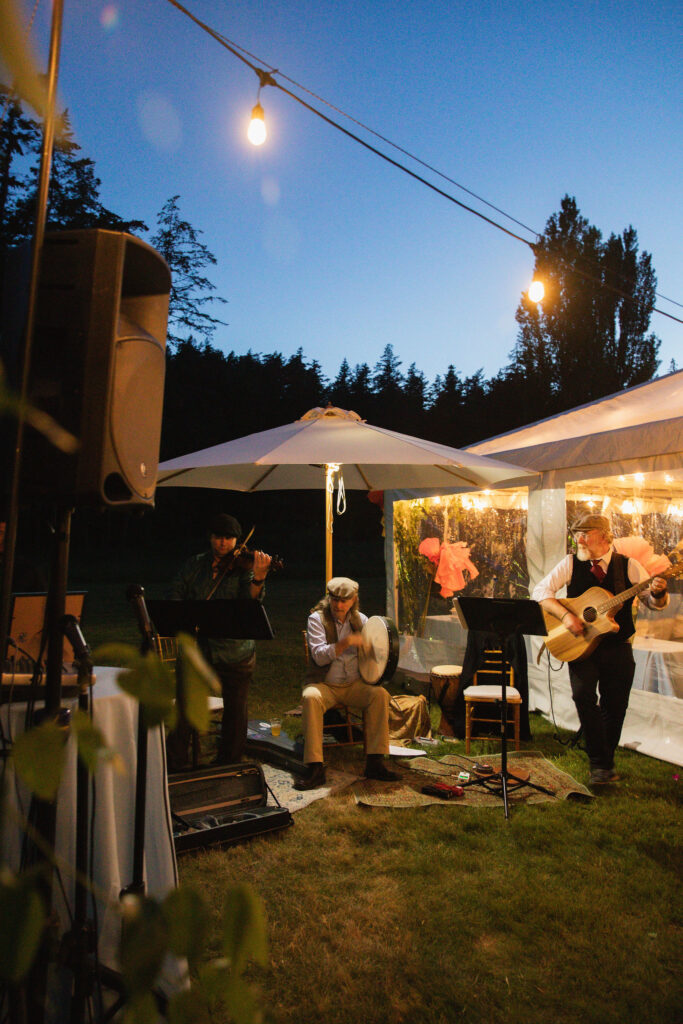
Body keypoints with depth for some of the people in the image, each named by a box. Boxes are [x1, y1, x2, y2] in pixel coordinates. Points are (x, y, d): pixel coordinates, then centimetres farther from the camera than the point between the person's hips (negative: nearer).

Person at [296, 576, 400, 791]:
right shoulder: (317, 618, -5)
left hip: (354, 684, 3)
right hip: (324, 684, -3)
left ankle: (375, 762, -17)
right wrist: (348, 642, -27)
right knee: (311, 697, -33)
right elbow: (319, 656, -18)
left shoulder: (360, 619, 7)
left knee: (380, 693, -23)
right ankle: (315, 768, -29)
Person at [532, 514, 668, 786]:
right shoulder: (571, 564, 0)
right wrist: (565, 615, -19)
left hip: (617, 647, 1)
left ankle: (606, 761, 31)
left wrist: (658, 593, -23)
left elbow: (655, 602, 1)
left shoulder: (628, 566, 1)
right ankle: (599, 764, -6)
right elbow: (540, 591, -6)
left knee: (615, 707, 6)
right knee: (583, 693, -21)